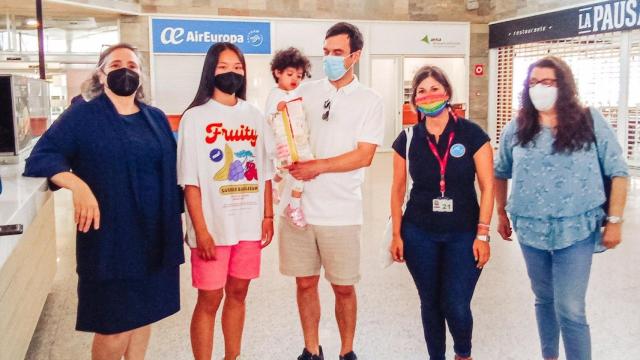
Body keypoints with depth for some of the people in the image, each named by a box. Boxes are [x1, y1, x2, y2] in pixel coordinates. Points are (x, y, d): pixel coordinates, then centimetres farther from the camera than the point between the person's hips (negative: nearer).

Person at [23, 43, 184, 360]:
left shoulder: (157, 119, 10)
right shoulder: (82, 115, -3)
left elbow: (171, 172, 12)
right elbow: (41, 156, -11)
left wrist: (177, 219, 9)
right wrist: (77, 185, -28)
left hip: (153, 236, 5)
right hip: (108, 237, -4)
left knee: (143, 313, 15)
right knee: (114, 324, -1)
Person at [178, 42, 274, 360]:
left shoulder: (255, 116, 7)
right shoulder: (195, 117, -6)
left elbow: (265, 172, 11)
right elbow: (191, 181, -9)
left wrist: (268, 217, 7)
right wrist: (201, 231, -13)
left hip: (249, 225, 4)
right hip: (213, 227, -4)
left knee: (237, 294, 15)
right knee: (209, 300, 4)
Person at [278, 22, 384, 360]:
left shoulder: (370, 101, 0)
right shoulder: (305, 91, 9)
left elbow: (363, 155, -8)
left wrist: (318, 166, -16)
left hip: (340, 211, -3)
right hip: (298, 204, 3)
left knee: (343, 287, 7)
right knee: (305, 282, 10)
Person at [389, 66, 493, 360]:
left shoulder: (471, 134, -7)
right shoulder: (407, 139, 0)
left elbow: (487, 186, -5)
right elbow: (398, 188, 7)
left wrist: (482, 234, -8)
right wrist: (397, 234, 4)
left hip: (463, 234, -2)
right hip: (419, 235, 2)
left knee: (456, 306, -3)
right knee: (430, 303, 12)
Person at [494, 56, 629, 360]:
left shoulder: (590, 122, -6)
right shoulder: (516, 129, 1)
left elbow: (618, 172, -3)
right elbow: (500, 173, 15)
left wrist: (614, 221, -6)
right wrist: (502, 214, 16)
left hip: (576, 231, -3)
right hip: (531, 230, 3)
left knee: (570, 309, -3)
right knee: (544, 299, 18)